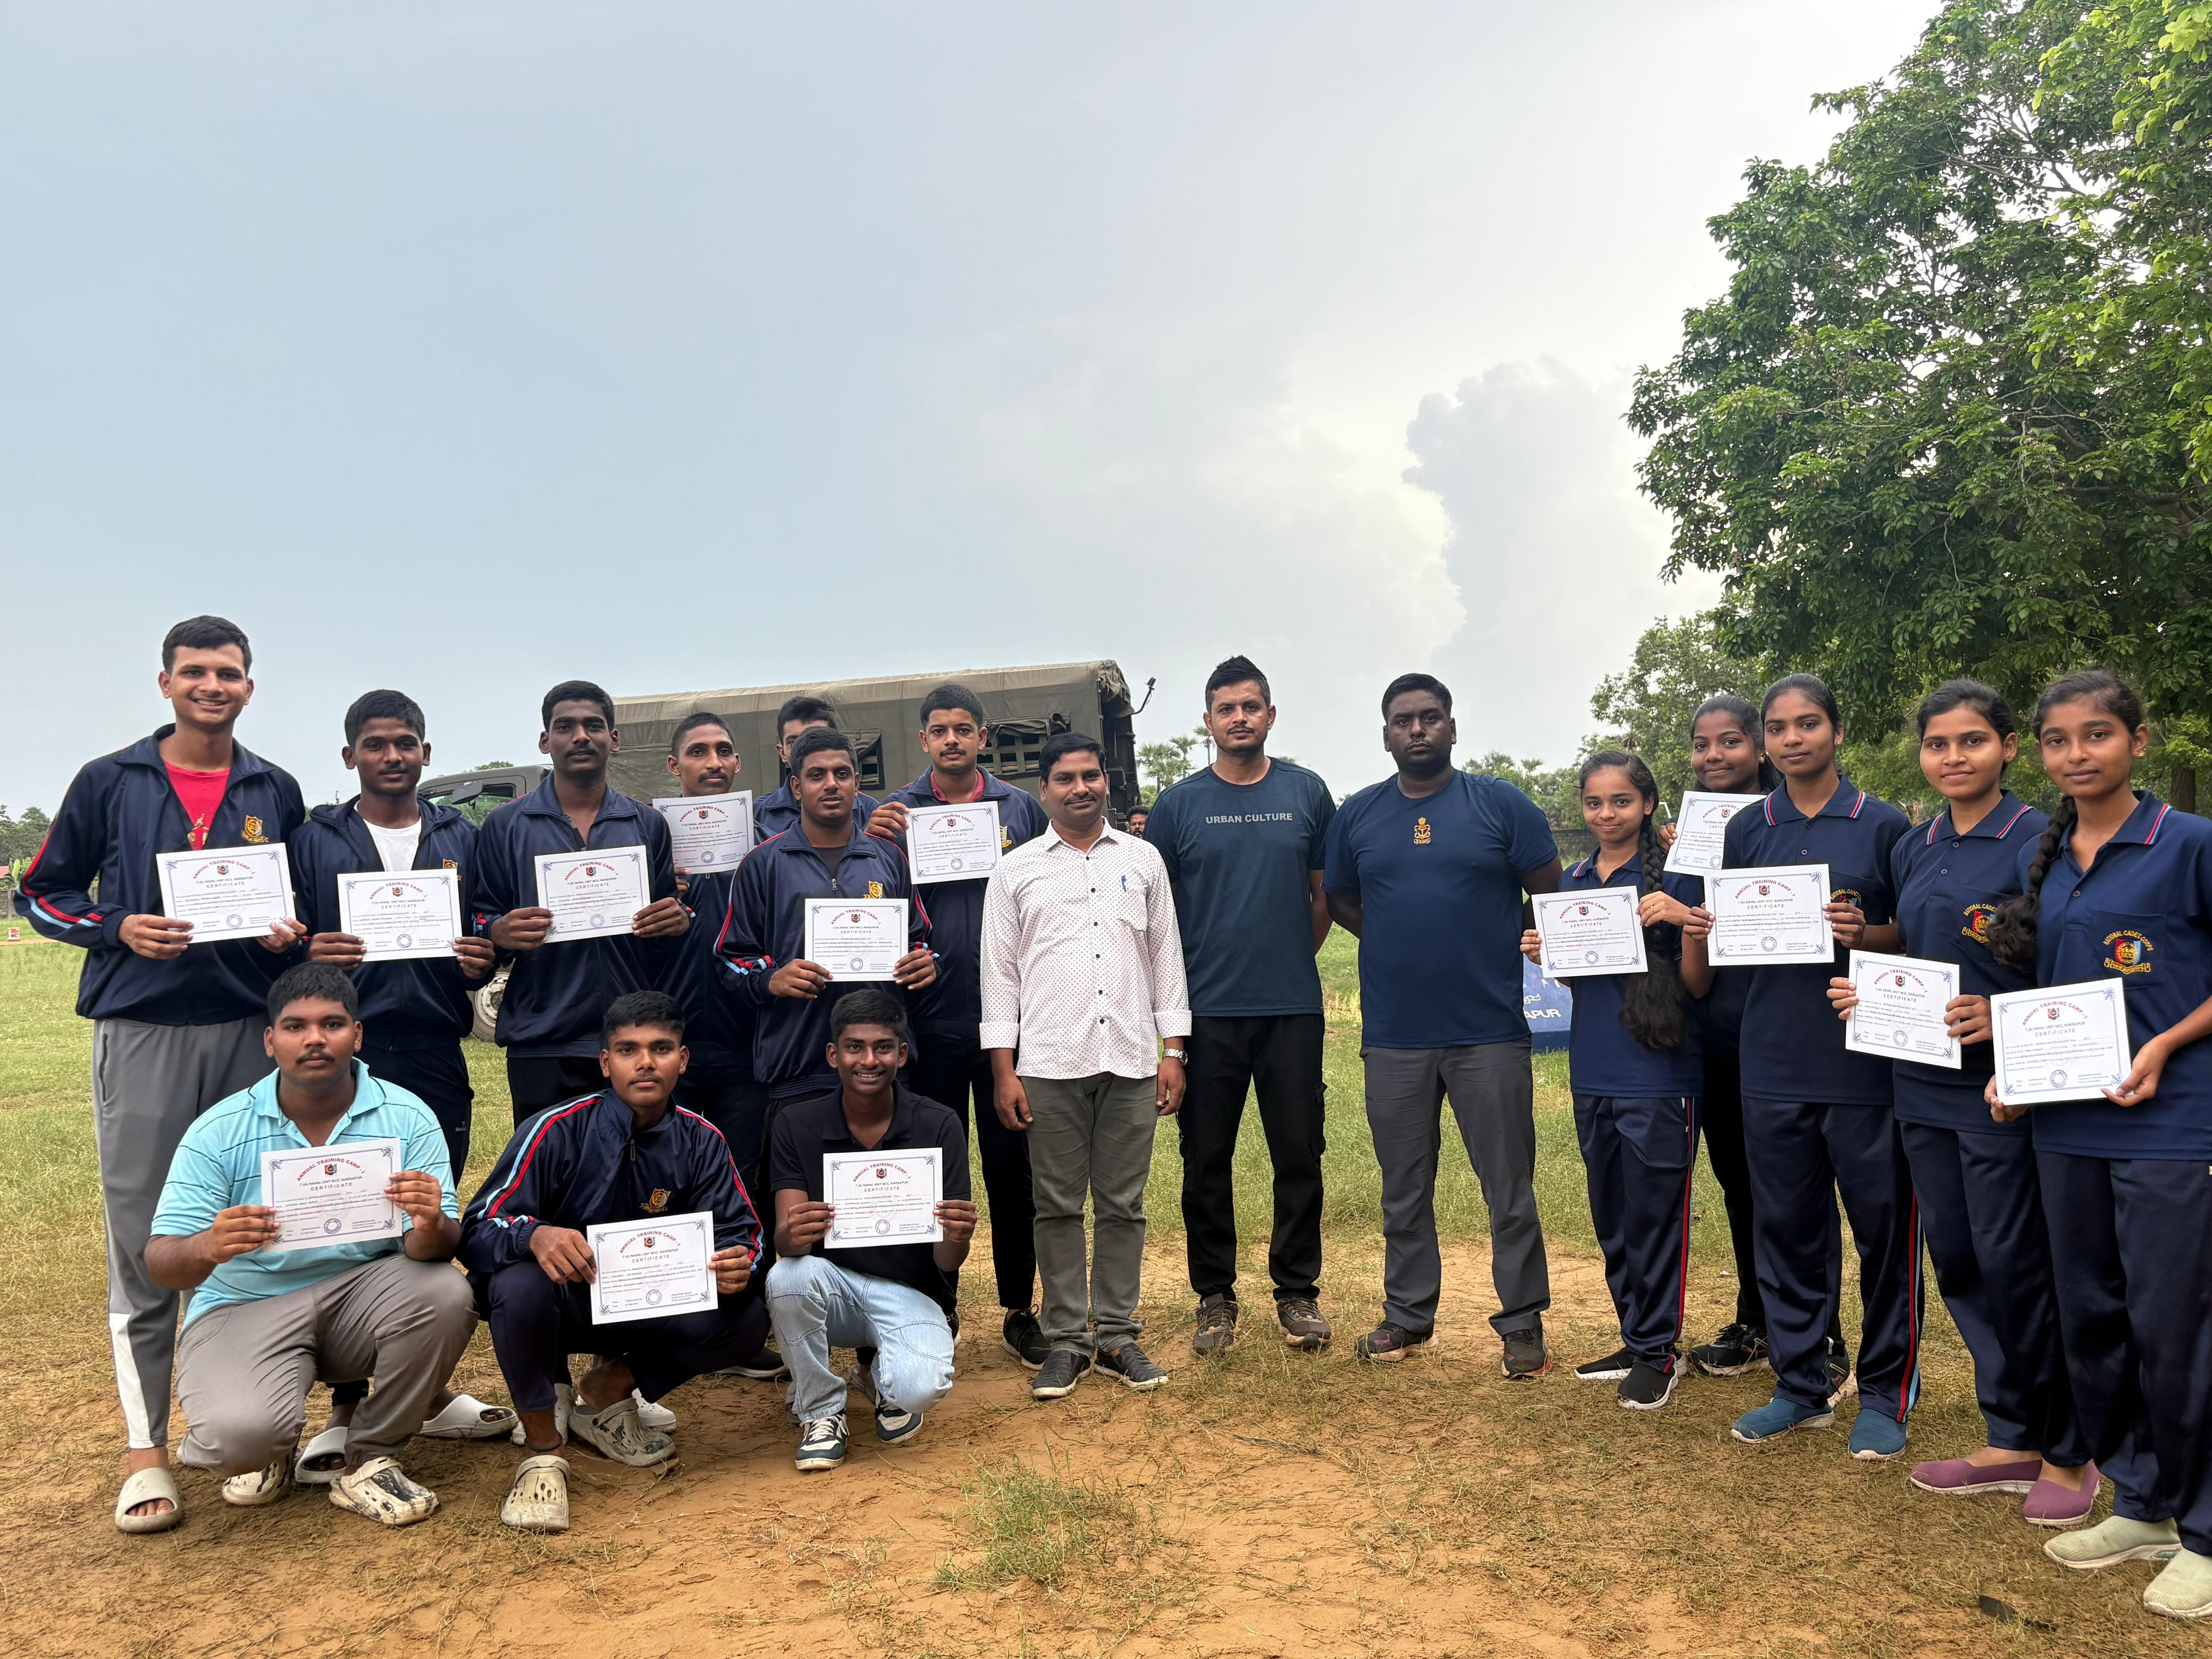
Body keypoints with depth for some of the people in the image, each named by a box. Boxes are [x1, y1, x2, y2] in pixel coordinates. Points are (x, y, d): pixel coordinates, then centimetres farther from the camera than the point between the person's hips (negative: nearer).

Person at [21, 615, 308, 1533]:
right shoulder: (110, 783, 5)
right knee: (144, 1247, -1)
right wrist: (118, 929, -9)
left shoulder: (276, 793, 10)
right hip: (142, 1034, -2)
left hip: (252, 1033, 2)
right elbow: (43, 891, 9)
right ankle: (144, 1447, 8)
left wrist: (289, 935, -5)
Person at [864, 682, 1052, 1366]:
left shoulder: (1020, 807, 6)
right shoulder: (896, 812, 4)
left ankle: (1020, 1311, 21)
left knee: (1012, 1167, 7)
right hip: (932, 1021, 0)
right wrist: (880, 845, -14)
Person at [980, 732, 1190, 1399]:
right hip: (1049, 1064, -1)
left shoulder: (1143, 860, 11)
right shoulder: (1016, 869, 6)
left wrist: (1174, 1051, 6)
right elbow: (999, 971, 5)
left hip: (1131, 1062, 1)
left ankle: (1117, 1334, 17)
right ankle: (1067, 1339, 15)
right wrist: (1003, 1070, -1)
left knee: (1123, 1205, 6)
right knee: (1058, 1207, 5)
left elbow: (1167, 957, 12)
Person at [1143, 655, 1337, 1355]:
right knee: (1206, 1160, 6)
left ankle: (1298, 1291, 21)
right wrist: (1177, 983, 3)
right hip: (1206, 1010, 0)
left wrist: (1291, 959, 10)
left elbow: (1326, 893, 12)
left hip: (1293, 1008, 1)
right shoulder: (1178, 803, 3)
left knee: (1300, 1155, 6)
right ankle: (1214, 1296, 20)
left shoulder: (1307, 793, 5)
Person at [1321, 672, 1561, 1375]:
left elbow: (1552, 893, 3)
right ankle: (1407, 1314, 27)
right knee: (1404, 1188, 13)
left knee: (1510, 1187, 4)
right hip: (1394, 1034, 3)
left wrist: (1514, 952, -2)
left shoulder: (1500, 804, -1)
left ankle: (1522, 1322, 17)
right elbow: (1338, 902, 16)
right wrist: (1400, 947, 5)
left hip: (1490, 1031, -2)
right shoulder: (1357, 815, 7)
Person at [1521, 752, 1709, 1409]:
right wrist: (1543, 955, -2)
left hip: (1659, 1077, -6)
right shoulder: (1574, 882, 10)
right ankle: (1635, 1338, 29)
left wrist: (1688, 923, -26)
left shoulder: (1675, 878, -7)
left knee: (1656, 1213, 1)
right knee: (1611, 1213, 14)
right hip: (1593, 1075, 6)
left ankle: (1658, 1350, 15)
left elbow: (1697, 985, -8)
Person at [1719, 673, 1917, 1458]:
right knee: (1786, 1228, 10)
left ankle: (1885, 1393, 19)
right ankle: (1801, 1385, 23)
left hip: (1867, 1061, -3)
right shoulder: (1746, 830, 9)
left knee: (1884, 1229, 4)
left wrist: (1865, 935, -17)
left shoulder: (1884, 826, 0)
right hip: (1774, 1064, 3)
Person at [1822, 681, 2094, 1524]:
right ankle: (2011, 1439, 27)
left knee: (2016, 1263, 0)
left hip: (2001, 1085, -7)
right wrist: (1866, 992, 2)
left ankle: (2066, 1453, 19)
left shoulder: (2038, 841, -10)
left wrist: (2001, 1018, -25)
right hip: (1923, 1084, 7)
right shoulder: (1912, 850, 11)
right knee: (1955, 1258, 12)